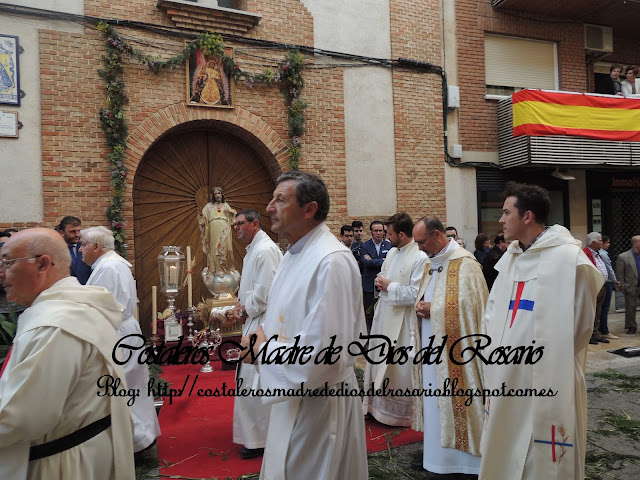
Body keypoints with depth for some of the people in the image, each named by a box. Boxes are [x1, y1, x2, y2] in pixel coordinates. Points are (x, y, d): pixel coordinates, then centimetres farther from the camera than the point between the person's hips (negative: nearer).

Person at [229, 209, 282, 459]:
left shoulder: (265, 250, -19)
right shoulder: (253, 249, 14)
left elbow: (265, 291, -25)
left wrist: (245, 309, -10)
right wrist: (240, 305, 5)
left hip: (262, 324, -10)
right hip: (254, 322, 10)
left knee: (254, 382, -2)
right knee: (255, 381, 19)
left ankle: (259, 439, 13)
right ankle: (257, 431, 35)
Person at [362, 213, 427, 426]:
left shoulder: (420, 258, -17)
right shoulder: (392, 252, 9)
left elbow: (415, 294, -22)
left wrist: (389, 286, -14)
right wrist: (380, 282, -1)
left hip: (401, 321, -8)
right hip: (383, 315, 8)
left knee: (399, 366, 5)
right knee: (379, 360, 16)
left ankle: (400, 411, 24)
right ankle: (377, 403, 33)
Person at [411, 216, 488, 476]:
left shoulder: (464, 263, -13)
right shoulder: (431, 264, 13)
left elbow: (469, 305, -19)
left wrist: (434, 309, -16)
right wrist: (421, 306, -2)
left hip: (454, 348, -8)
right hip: (431, 345, 8)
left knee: (455, 401, 1)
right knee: (435, 400, 14)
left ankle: (466, 457, 17)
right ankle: (436, 453, 26)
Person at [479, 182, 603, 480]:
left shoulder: (569, 259, -13)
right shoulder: (510, 257, 9)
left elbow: (576, 326, -8)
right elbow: (493, 311, 15)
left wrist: (544, 355, -4)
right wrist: (493, 347, 3)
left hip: (547, 382, -7)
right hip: (505, 379, 7)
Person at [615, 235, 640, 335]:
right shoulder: (623, 257, -6)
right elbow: (619, 274, -5)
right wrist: (623, 287, -9)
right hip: (631, 288, -3)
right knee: (630, 308, 8)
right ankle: (631, 327, 23)